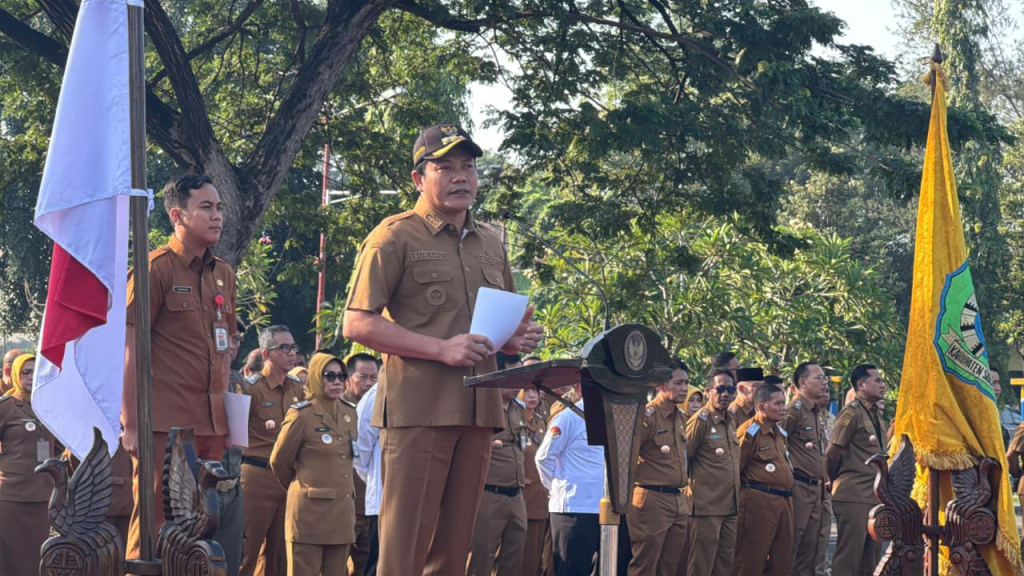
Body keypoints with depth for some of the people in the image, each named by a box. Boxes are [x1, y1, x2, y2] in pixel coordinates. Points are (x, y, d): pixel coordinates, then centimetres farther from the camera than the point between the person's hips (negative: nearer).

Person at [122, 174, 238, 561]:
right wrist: (131, 424, -14)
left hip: (212, 426, 7)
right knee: (157, 521, -5)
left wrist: (226, 412, 15)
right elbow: (129, 349, -10)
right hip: (164, 424, -7)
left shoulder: (224, 275, 14)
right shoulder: (156, 269, -7)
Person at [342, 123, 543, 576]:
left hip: (478, 410, 7)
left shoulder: (491, 247, 19)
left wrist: (518, 339, 4)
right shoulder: (395, 237, -1)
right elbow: (357, 324, -8)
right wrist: (441, 349, -17)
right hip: (418, 408, -6)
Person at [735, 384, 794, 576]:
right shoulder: (749, 431, -9)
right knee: (752, 560, -4)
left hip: (785, 501, 8)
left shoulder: (780, 432, 17)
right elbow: (735, 468, -10)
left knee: (782, 560, 9)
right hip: (759, 501, -8)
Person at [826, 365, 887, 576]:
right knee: (849, 553, -9)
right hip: (853, 496, -9)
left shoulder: (876, 416, 17)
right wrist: (835, 480, -1)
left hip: (874, 495, 9)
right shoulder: (852, 412, -10)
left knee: (871, 557, 10)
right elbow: (833, 451, -12)